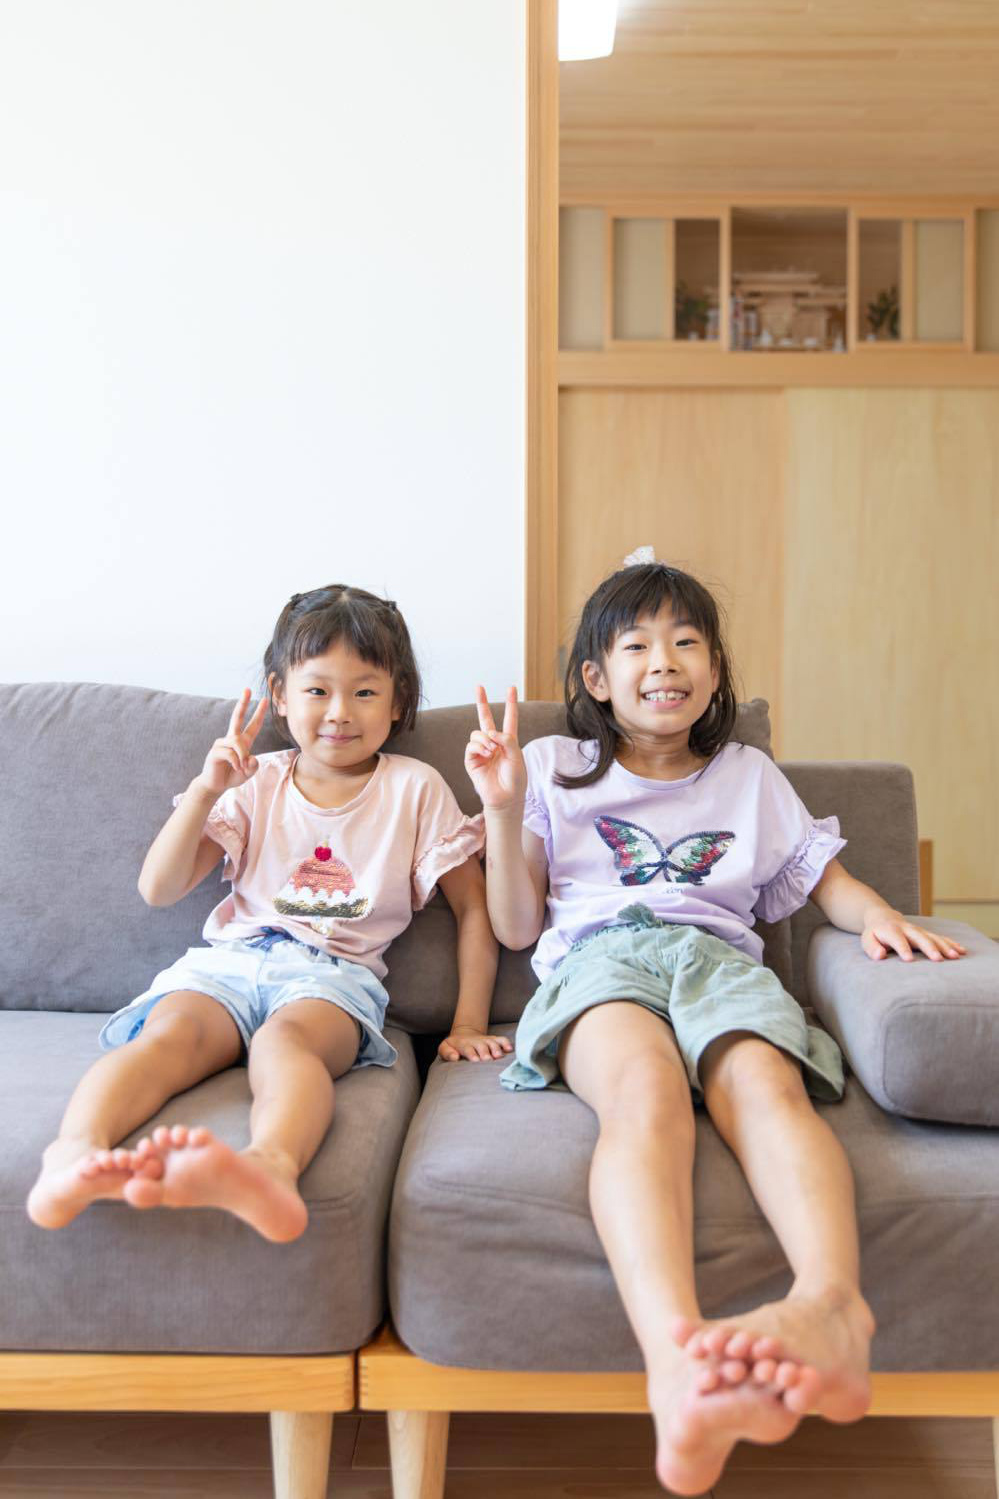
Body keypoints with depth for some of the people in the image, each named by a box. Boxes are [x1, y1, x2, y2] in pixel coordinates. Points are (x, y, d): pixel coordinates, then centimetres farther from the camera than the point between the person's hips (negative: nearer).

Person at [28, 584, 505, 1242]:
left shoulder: (414, 788, 11)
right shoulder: (257, 783, 16)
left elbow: (475, 908, 14)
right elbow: (159, 890, 10)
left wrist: (469, 1025, 7)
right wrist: (206, 790, -2)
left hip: (336, 972, -3)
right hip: (232, 958, 3)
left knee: (285, 1037, -39)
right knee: (171, 1031, -33)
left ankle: (271, 1164, -69)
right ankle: (76, 1152, -57)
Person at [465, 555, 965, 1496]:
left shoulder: (748, 776, 30)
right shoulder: (556, 768, 25)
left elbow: (827, 881, 29)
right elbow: (516, 927, 20)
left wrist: (879, 916, 5)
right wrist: (504, 810, 6)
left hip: (718, 952, 2)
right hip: (597, 955, -2)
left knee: (763, 1078, -37)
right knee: (647, 1083, -39)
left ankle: (830, 1302, -63)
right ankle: (674, 1351, -64)